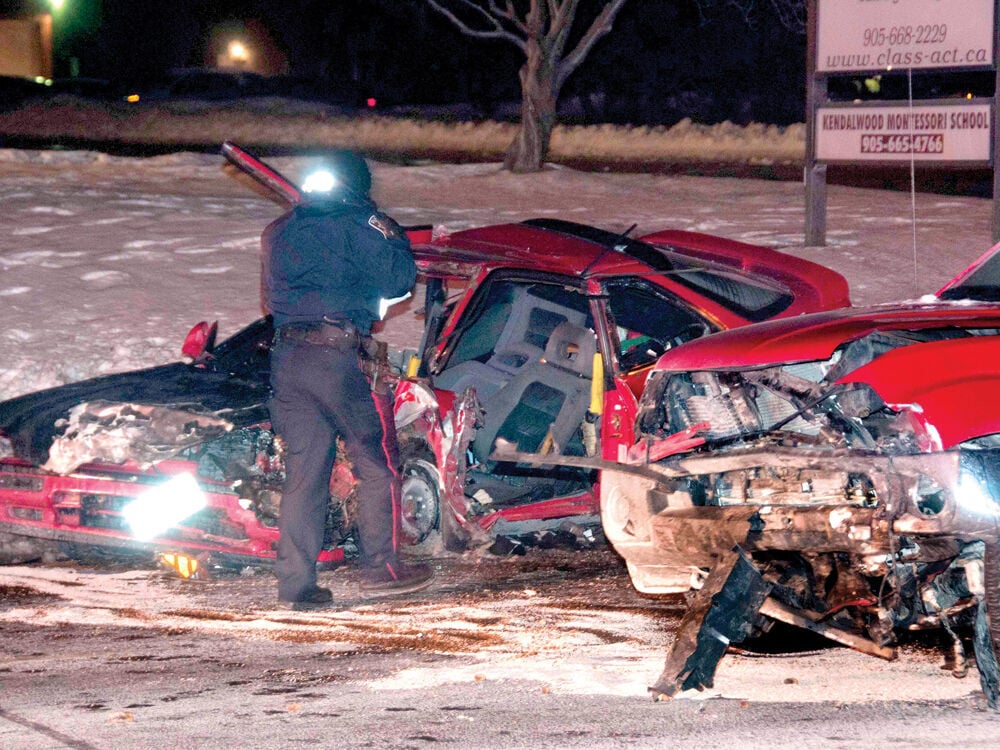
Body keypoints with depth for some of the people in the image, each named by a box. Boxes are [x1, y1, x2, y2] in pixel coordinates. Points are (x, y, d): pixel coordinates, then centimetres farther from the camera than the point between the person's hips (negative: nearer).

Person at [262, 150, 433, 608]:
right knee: (378, 466, 7)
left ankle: (295, 580, 4)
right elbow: (398, 279, -4)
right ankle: (380, 566, 8)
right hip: (337, 357, -6)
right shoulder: (352, 227, -4)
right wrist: (393, 235, 12)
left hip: (285, 358, 6)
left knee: (303, 473, 8)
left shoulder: (278, 232, 18)